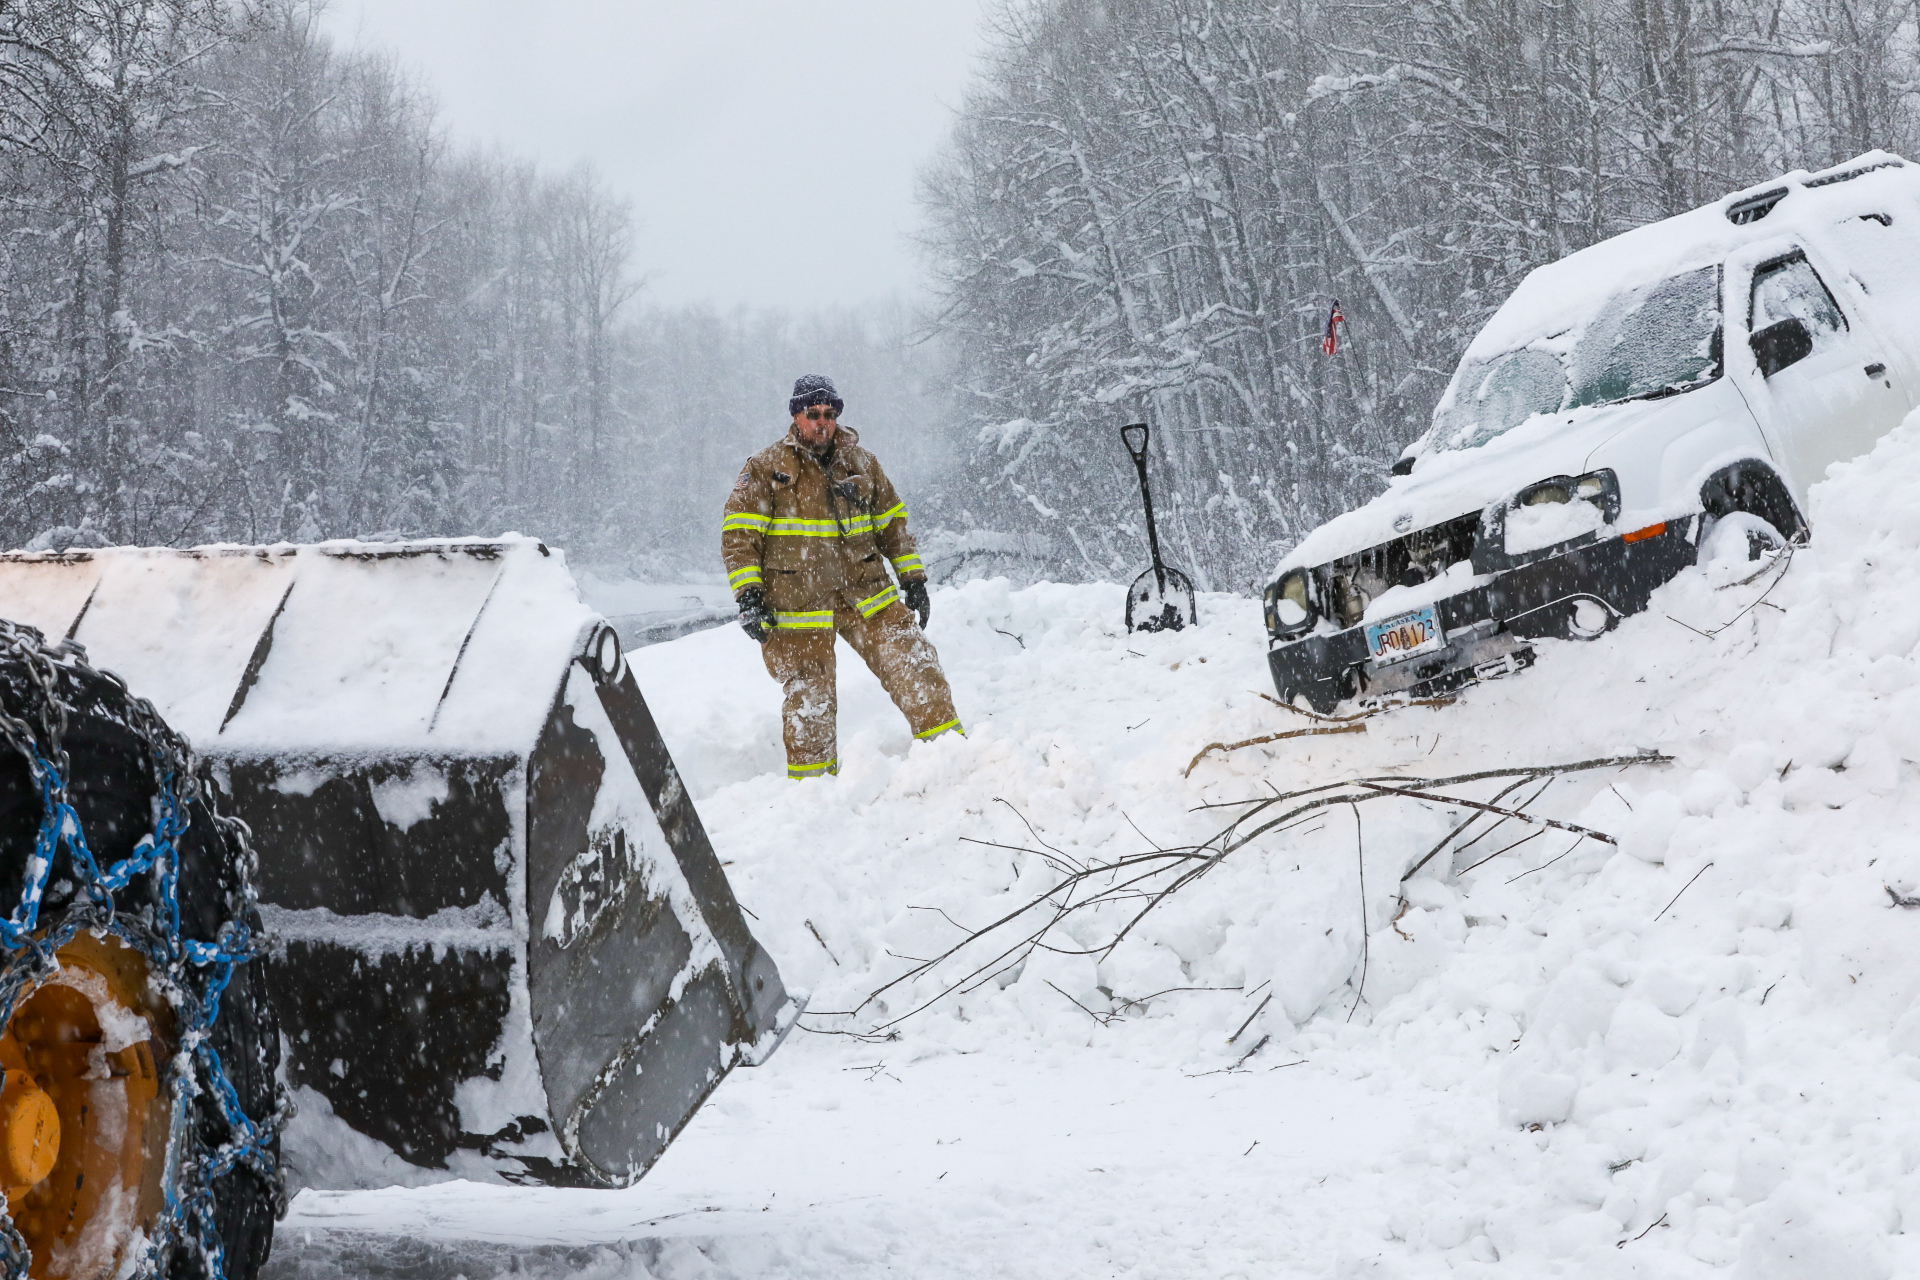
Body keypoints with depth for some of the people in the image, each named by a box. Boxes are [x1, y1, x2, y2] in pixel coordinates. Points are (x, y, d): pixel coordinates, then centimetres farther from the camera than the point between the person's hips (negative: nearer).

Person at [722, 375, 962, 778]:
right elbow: (738, 534, -4)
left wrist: (912, 578, 15)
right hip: (798, 604, -3)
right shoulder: (765, 469, -2)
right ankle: (811, 778, 17)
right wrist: (747, 594, -12)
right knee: (808, 698, 3)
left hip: (866, 593, 3)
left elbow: (893, 522, 19)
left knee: (914, 664, -5)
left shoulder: (860, 463, 10)